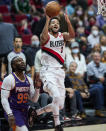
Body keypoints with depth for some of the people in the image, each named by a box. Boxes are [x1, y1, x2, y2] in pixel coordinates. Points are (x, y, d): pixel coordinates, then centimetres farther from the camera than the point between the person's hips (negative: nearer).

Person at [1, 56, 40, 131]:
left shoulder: (29, 80, 8)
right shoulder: (9, 79, -11)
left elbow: (34, 100, 10)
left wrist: (37, 87, -7)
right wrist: (9, 114, -25)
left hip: (24, 112, 7)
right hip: (13, 111, -7)